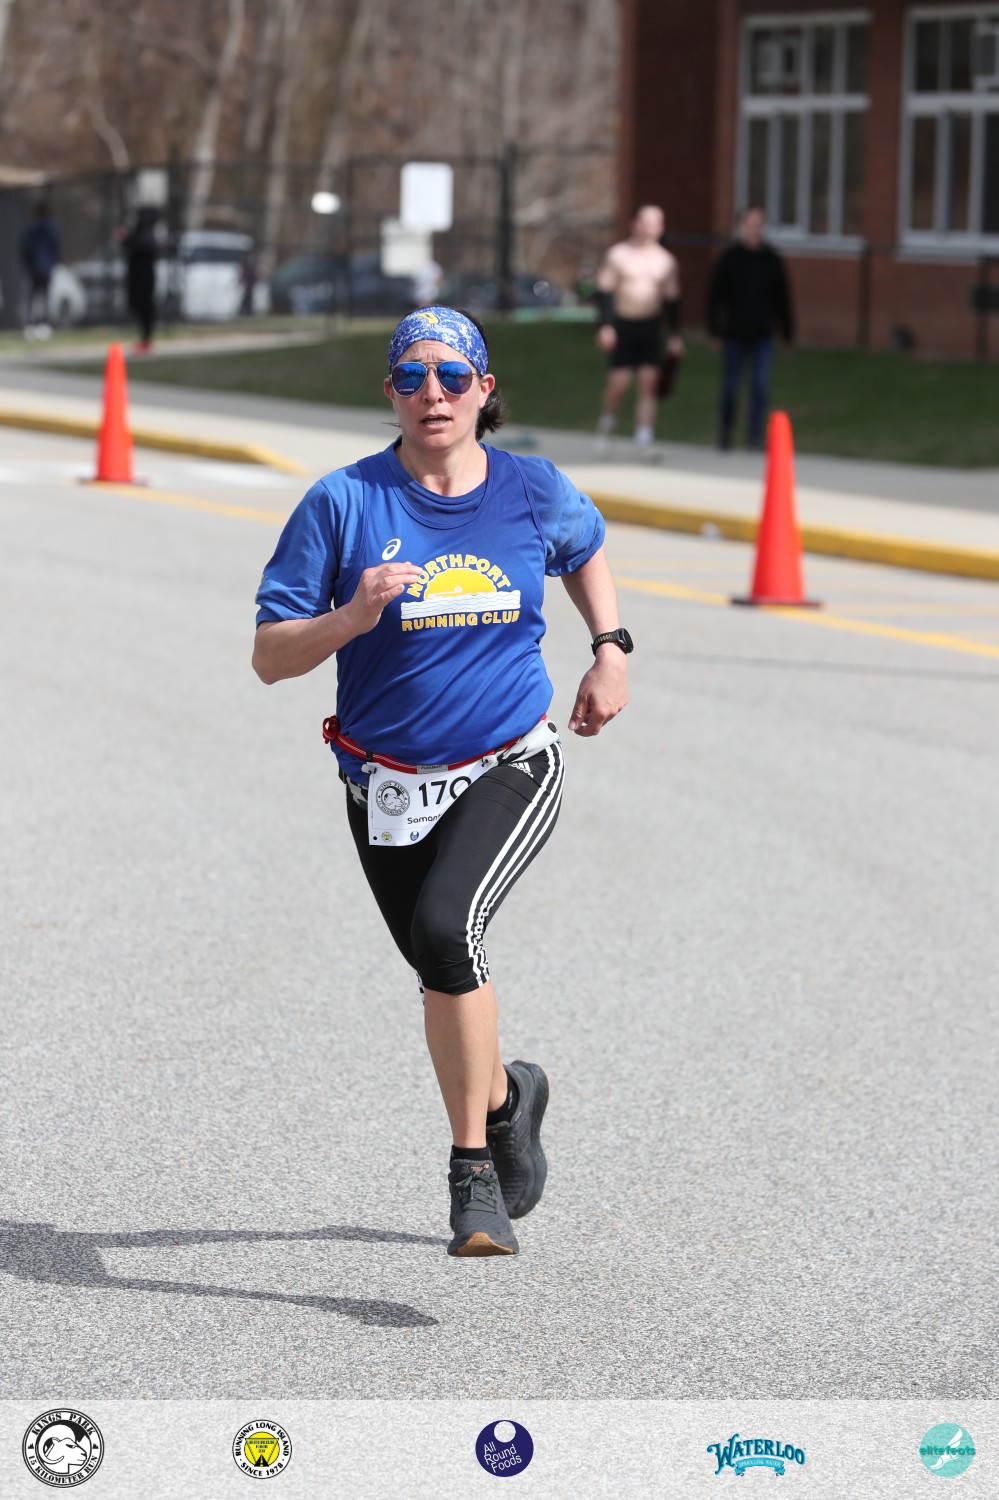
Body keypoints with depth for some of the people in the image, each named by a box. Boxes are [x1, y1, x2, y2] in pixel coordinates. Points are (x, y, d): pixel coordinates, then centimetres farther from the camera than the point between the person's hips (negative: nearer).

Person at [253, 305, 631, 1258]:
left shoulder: (536, 493, -3)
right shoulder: (343, 503, -8)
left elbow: (583, 551, 22)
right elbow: (268, 657, -9)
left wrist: (610, 651, 10)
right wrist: (348, 620, -26)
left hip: (509, 769, -2)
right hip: (386, 786, 2)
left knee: (445, 928, -27)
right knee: (445, 976, 15)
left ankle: (473, 1169, -16)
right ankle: (506, 1094, 48)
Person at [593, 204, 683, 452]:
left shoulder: (665, 260, 7)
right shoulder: (618, 254, -1)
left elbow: (671, 299, 12)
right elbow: (604, 291, -3)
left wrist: (675, 334, 8)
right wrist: (605, 326, -12)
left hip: (651, 327, 3)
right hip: (622, 324, -3)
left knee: (649, 381, -6)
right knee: (619, 381, -7)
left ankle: (644, 440, -5)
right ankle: (606, 423, 20)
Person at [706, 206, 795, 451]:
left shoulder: (772, 260, 5)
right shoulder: (728, 259, -2)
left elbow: (782, 299, 11)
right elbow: (714, 297, -1)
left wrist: (788, 332, 11)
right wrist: (715, 331, -6)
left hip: (763, 337, 2)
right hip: (735, 337, -1)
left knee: (761, 388, -5)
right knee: (731, 387, 5)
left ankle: (755, 437, 0)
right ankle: (725, 434, 22)